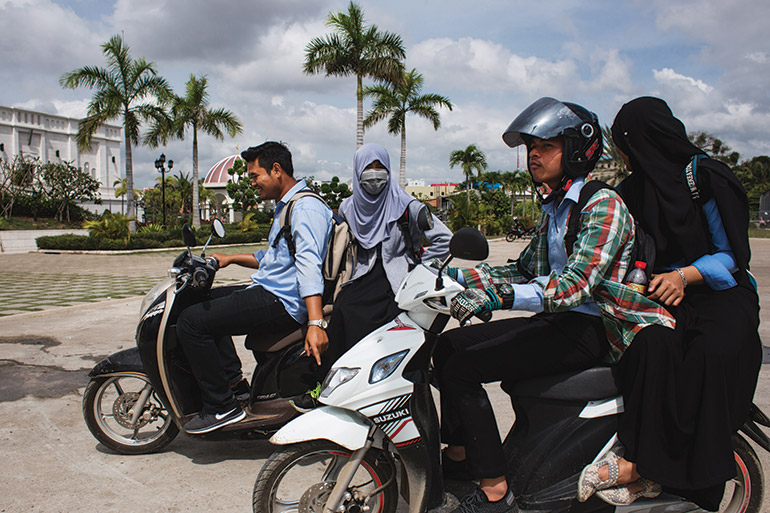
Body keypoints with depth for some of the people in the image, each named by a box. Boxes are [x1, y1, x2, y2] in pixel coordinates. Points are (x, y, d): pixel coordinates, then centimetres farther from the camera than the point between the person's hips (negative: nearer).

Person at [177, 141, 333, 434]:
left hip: (281, 303, -12)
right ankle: (231, 376, 15)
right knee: (206, 299, 26)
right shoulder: (286, 206, 22)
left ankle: (221, 406, -8)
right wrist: (231, 259, 26)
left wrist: (316, 323, -38)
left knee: (191, 322, -15)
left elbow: (309, 262, -28)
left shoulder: (306, 207, -14)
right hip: (270, 292, 12)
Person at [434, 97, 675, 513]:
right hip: (555, 321, 9)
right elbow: (524, 270, 17)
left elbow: (575, 286, -27)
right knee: (448, 345, 4)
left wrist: (498, 296, -39)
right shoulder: (554, 208, 16)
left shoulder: (603, 205, -14)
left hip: (587, 329, -9)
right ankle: (458, 454, 13)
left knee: (461, 369, -20)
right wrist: (456, 276, 7)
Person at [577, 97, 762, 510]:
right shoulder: (633, 190, 11)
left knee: (714, 351, -35)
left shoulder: (709, 178, -5)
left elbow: (732, 255, -6)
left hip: (720, 293, -3)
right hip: (660, 293, 3)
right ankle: (646, 464, -32)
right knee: (653, 342, -32)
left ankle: (639, 463, -34)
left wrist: (684, 275, -22)